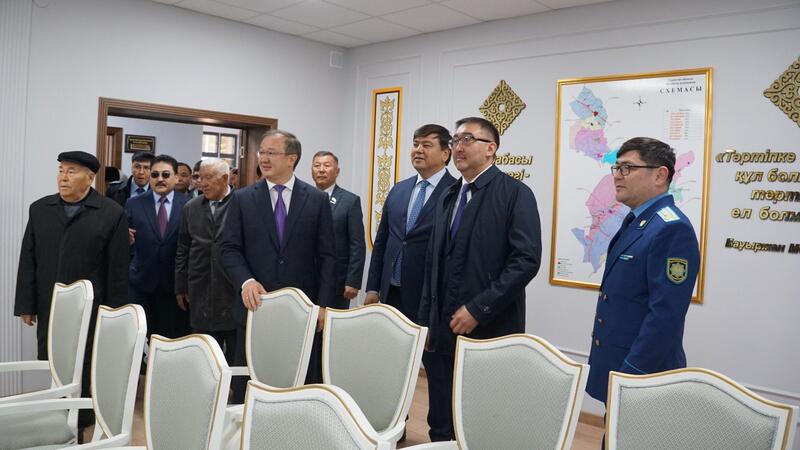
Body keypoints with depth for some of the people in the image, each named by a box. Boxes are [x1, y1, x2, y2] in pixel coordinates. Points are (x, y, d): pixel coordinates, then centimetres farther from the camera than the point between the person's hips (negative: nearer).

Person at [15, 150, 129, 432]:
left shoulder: (111, 214, -6)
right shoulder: (39, 209, 7)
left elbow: (118, 270, -6)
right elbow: (28, 262, 9)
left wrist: (114, 314, -6)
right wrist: (26, 305, 4)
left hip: (91, 311, -3)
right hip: (49, 309, 4)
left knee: (87, 372, 6)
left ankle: (81, 425, 22)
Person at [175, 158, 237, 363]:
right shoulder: (190, 208, 10)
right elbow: (182, 251, 14)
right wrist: (181, 287, 13)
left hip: (235, 291, -4)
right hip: (201, 291, 4)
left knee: (237, 357, 5)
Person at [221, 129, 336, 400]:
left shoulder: (317, 200, 3)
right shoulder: (242, 199, 5)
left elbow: (326, 255, 2)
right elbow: (230, 249, 2)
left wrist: (323, 304, -4)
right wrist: (246, 281, -16)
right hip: (256, 306, 1)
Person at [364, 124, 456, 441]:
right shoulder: (398, 191, 11)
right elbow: (381, 242, 14)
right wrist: (373, 287, 9)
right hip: (393, 295, 6)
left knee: (438, 369, 8)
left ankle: (442, 435, 24)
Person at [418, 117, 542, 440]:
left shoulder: (515, 193, -6)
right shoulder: (448, 196, 15)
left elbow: (527, 259, -16)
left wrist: (478, 310, -17)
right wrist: (427, 321, 13)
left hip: (491, 329, -6)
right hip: (445, 330, 6)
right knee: (445, 417, 11)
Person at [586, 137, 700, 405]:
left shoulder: (672, 229, -20)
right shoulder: (635, 222, 11)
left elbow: (665, 315, -25)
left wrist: (631, 374, -22)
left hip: (642, 373, -9)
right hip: (615, 365, 9)